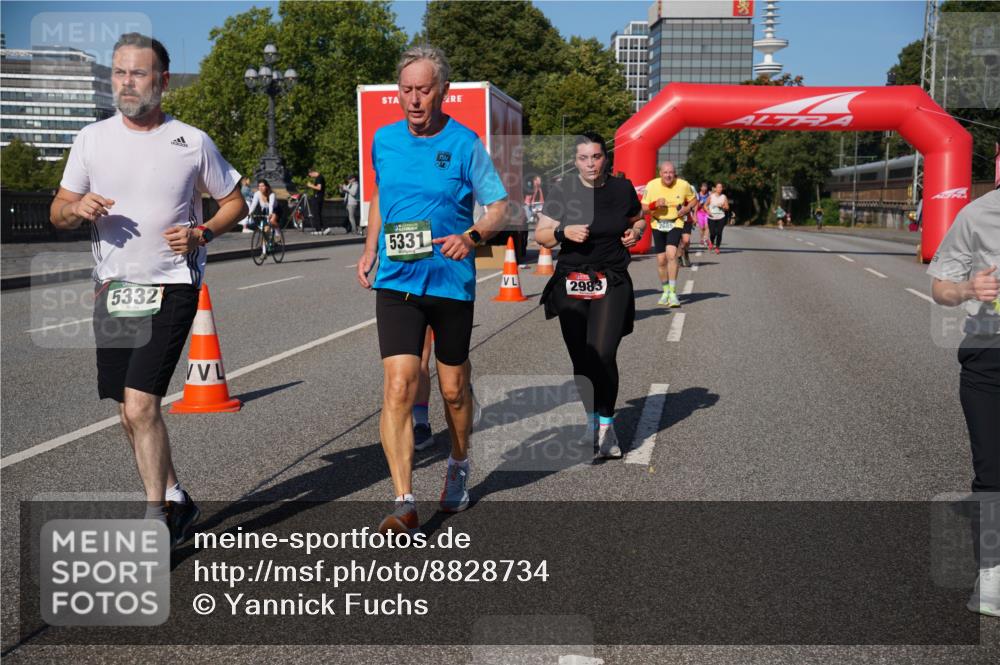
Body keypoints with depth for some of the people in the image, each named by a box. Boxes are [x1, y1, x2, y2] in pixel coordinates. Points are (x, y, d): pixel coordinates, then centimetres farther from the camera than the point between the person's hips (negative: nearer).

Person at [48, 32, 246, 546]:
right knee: (132, 413, 12)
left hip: (170, 288, -5)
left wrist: (202, 234, -11)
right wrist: (77, 208, -13)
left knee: (140, 406, -15)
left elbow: (235, 202, 8)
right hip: (112, 289, 5)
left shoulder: (192, 142, -2)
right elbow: (57, 213, 10)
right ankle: (175, 501, 31)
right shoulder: (93, 138, 6)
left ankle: (156, 523, -2)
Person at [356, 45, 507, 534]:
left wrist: (472, 236, -20)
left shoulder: (465, 144, -5)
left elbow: (498, 206, -1)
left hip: (452, 282, -1)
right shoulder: (383, 140, 6)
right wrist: (369, 250, 12)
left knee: (453, 389, 12)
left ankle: (459, 466, 40)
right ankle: (404, 503, -10)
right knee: (398, 385, -12)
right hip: (395, 281, 2)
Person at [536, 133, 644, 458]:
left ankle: (606, 425, 2)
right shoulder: (563, 192, 0)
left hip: (612, 283, -1)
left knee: (603, 355, -15)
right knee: (582, 361, 6)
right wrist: (563, 231, -16)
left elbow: (638, 219, 22)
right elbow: (540, 235, 2)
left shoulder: (622, 189, 4)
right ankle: (590, 422, 25)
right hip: (572, 284, 1)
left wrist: (636, 232, 1)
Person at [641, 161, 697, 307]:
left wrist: (687, 208, -12)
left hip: (675, 224, -2)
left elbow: (694, 200, 8)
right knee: (661, 260, 6)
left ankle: (673, 292, -17)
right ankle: (666, 291, 27)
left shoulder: (683, 185, -10)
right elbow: (644, 208, -3)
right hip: (658, 225, 2)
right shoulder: (652, 185, -9)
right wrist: (655, 204, -23)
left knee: (671, 254, -22)